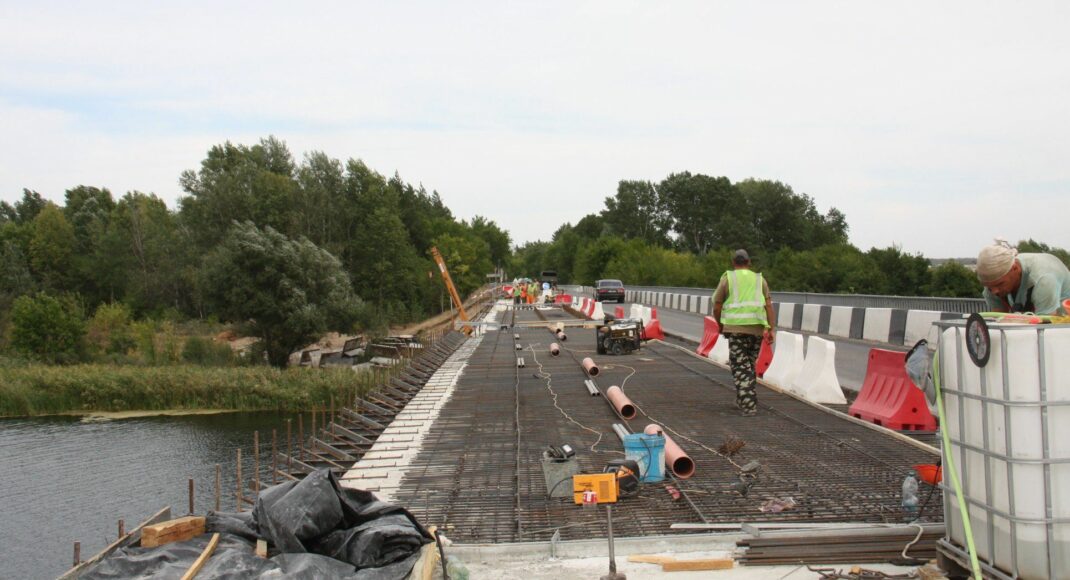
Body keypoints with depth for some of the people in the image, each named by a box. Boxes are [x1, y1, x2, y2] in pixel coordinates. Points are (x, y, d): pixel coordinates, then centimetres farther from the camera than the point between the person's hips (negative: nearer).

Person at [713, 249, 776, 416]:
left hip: (736, 328, -3)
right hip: (757, 328, 3)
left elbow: (717, 307, 5)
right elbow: (769, 305, 2)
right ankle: (743, 399, 26)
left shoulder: (727, 278, 6)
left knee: (740, 368, -1)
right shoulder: (759, 279, 13)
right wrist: (772, 329, -1)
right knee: (750, 365, 17)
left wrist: (720, 325, 22)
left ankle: (749, 405, -10)